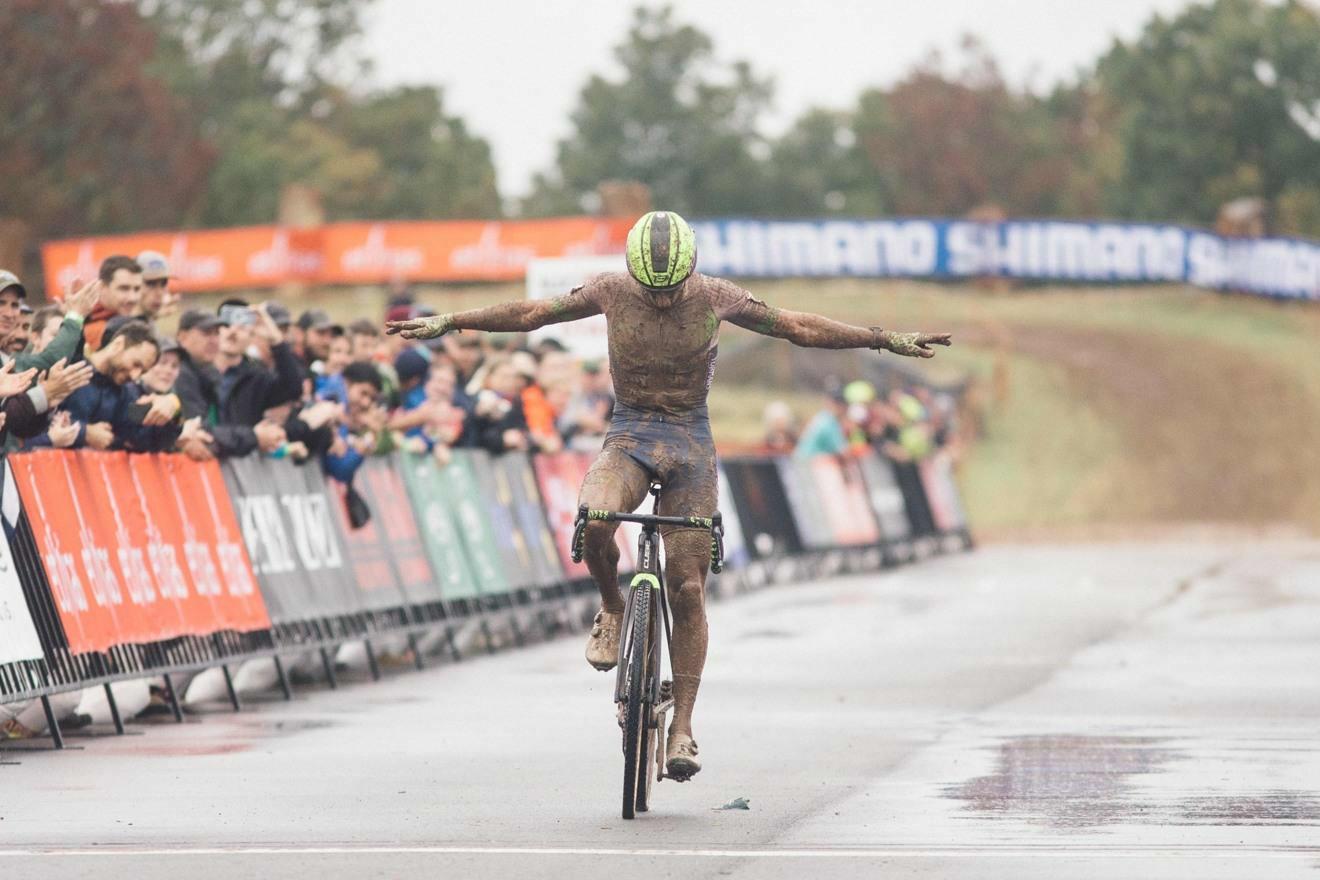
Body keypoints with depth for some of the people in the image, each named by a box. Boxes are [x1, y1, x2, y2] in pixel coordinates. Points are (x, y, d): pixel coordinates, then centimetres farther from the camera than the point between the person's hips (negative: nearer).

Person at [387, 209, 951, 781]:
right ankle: (611, 607, -2)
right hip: (629, 435, 0)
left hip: (690, 440, 0)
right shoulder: (612, 291, -6)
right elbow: (530, 313, 5)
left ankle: (682, 727, -1)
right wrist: (447, 323, 6)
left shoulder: (716, 298, -7)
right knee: (594, 520, -34)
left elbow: (799, 328, 1)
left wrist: (887, 341, 1)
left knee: (688, 589, -6)